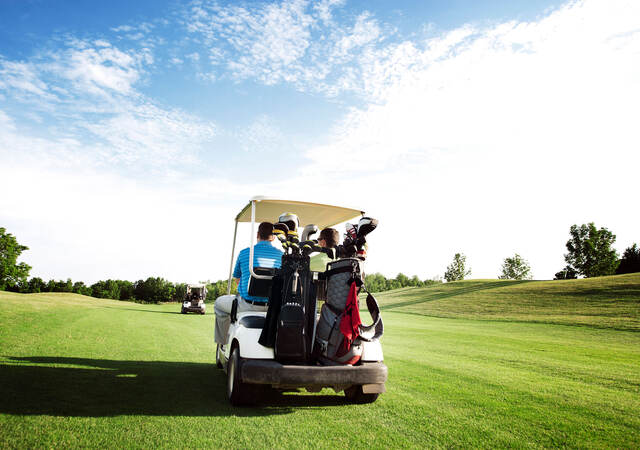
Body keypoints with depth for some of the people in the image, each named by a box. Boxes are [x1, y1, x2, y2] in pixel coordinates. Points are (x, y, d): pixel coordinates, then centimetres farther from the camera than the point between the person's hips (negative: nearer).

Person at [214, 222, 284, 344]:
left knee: (219, 303, 24)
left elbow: (237, 279, 13)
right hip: (272, 307, 3)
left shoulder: (244, 253, -2)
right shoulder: (280, 254, 1)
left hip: (248, 305, -2)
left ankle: (224, 343, 24)